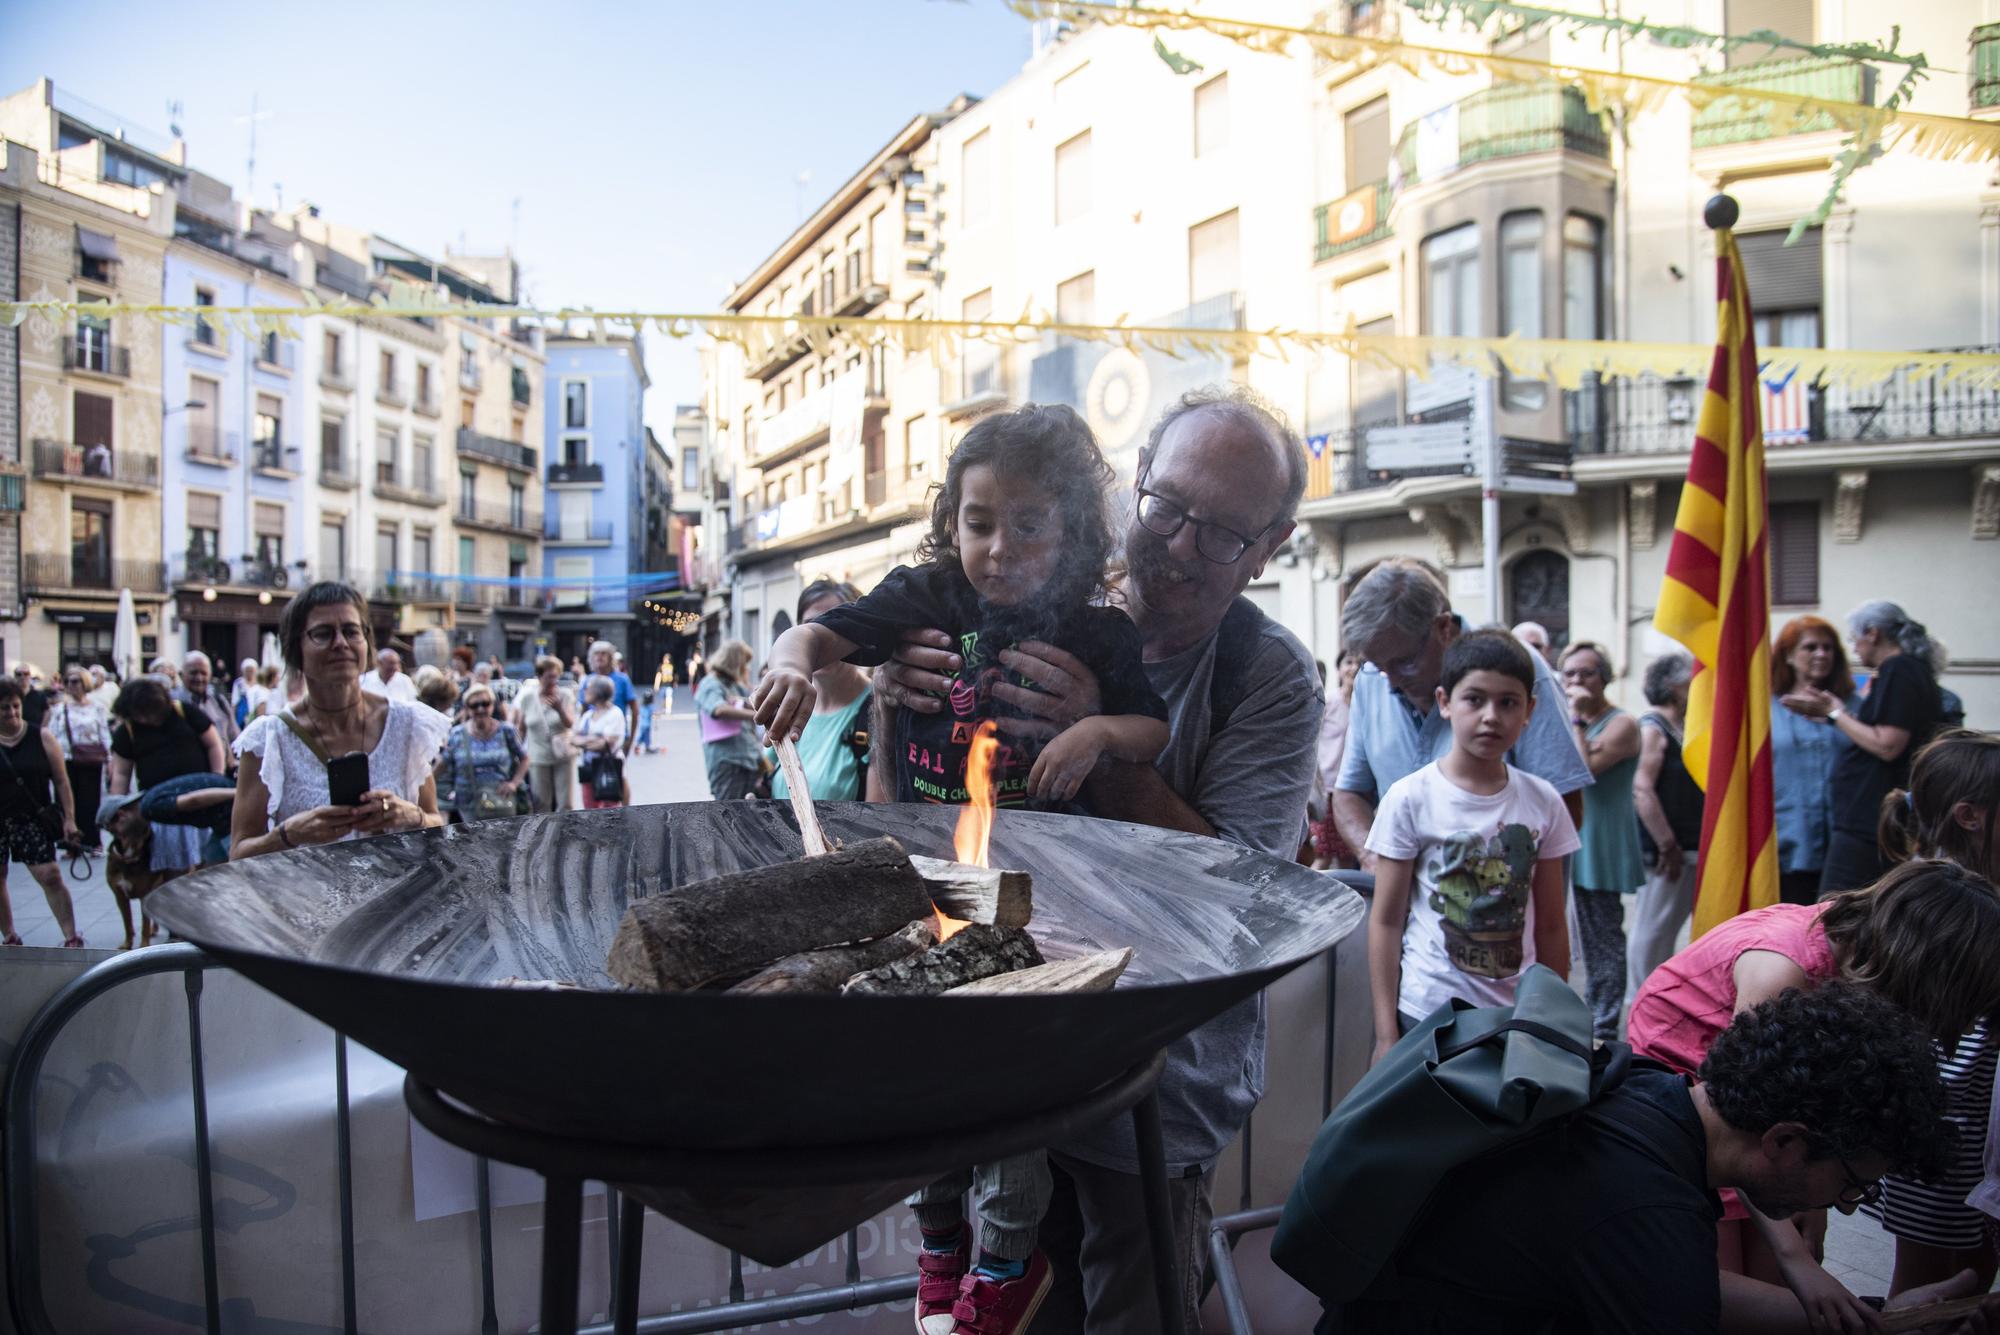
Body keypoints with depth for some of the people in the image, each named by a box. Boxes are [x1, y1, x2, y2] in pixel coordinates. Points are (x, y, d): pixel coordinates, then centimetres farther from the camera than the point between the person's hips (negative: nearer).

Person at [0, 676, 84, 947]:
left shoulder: (41, 738, -2)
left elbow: (61, 781, 0)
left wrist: (69, 819, -5)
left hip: (33, 820, -2)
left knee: (50, 876, -9)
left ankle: (71, 937, -6)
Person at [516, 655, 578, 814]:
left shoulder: (565, 695, -4)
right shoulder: (528, 697, -1)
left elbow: (570, 724, -14)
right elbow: (522, 728, 9)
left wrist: (559, 709, -32)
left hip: (563, 756, -1)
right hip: (538, 758, 1)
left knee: (566, 803, 1)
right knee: (541, 804, 5)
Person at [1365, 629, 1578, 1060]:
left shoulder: (1543, 803, 3)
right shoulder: (1409, 799, -8)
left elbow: (1550, 926, 10)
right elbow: (1385, 921, -5)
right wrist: (1386, 1034, -6)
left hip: (1519, 1015, 3)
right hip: (1427, 1014, -3)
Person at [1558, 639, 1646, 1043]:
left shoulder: (1621, 723, -8)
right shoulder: (1567, 719, 14)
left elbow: (1583, 769, -21)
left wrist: (1576, 721, -16)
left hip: (1599, 844, -7)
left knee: (1602, 937, -1)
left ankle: (1604, 1026, 5)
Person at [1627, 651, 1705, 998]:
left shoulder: (1688, 726, 15)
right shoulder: (1652, 728, -11)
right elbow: (1642, 791, -21)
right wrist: (1667, 846, -21)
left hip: (1695, 849, 9)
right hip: (1668, 852, -9)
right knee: (1653, 932, -1)